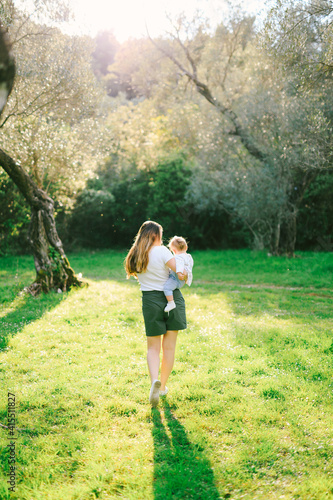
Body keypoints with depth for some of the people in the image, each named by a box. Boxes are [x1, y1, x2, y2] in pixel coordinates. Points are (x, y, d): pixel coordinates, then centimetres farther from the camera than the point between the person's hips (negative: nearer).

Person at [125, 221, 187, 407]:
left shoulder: (135, 256, 2)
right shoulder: (162, 251, -12)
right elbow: (181, 273, -17)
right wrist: (184, 276, 5)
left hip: (151, 301, 2)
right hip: (172, 297, -2)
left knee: (153, 347, 10)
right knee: (169, 347, 11)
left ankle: (155, 381, -15)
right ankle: (163, 386, 20)